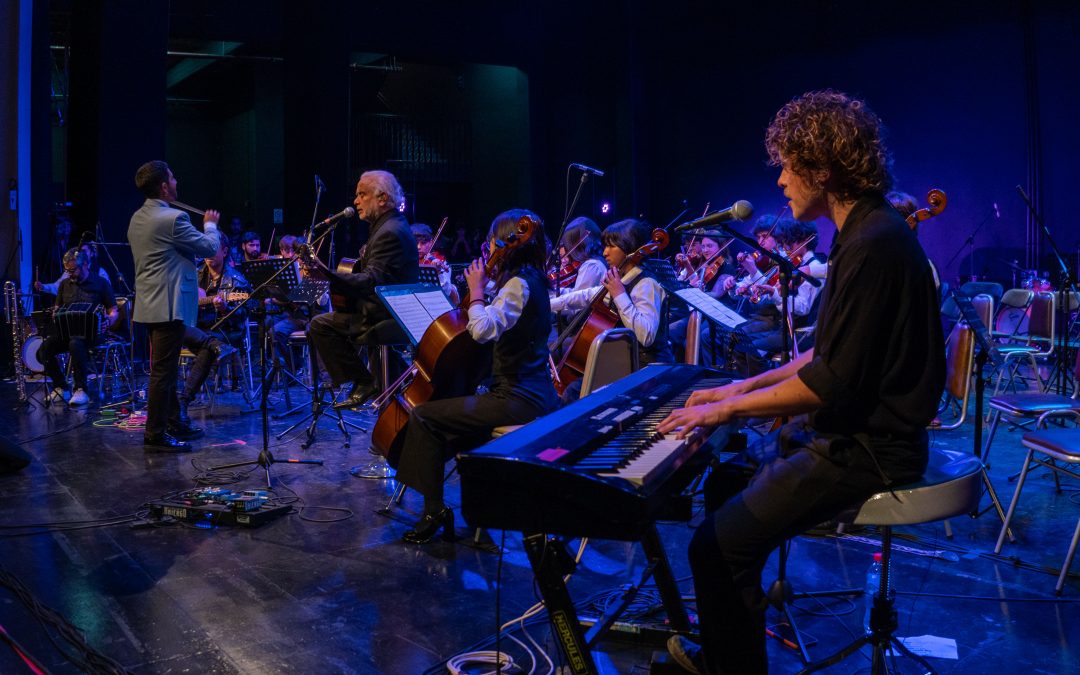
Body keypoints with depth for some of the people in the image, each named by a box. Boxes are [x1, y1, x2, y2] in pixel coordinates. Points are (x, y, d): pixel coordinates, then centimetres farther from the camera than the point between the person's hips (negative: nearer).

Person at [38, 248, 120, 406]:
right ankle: (61, 388, -4)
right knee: (43, 349, -22)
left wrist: (109, 320, -21)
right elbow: (57, 309, 23)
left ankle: (81, 390, -27)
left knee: (75, 345, -39)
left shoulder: (100, 283, 2)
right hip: (65, 329, 5)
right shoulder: (65, 284, 16)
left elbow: (114, 311, 2)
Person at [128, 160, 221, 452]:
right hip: (168, 305, -10)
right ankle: (155, 436, -1)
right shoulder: (173, 218, -18)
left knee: (165, 368, 19)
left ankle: (172, 422, 30)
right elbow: (209, 247, -10)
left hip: (150, 304, 10)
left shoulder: (138, 218, 11)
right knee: (163, 370, -5)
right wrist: (210, 224, 9)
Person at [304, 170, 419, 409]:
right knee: (321, 322, 20)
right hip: (390, 311, 11)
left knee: (321, 325, -13)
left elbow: (372, 281, -31)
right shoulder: (390, 225, 13)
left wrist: (327, 275, -42)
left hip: (388, 317, -11)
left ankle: (362, 382, -7)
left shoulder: (390, 232, -21)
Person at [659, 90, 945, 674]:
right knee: (725, 483, 20)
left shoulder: (875, 244, -22)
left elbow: (833, 380, -24)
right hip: (847, 428, 11)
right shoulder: (864, 231, 11)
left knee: (718, 545, -16)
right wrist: (748, 386, 14)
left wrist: (729, 408, -14)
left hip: (868, 448, -11)